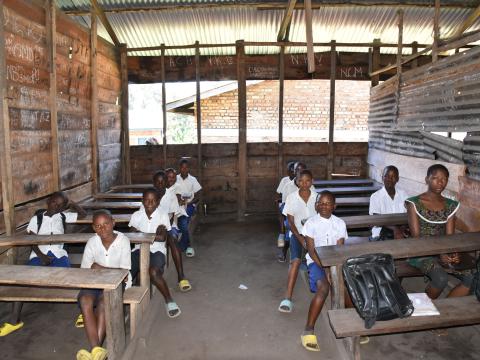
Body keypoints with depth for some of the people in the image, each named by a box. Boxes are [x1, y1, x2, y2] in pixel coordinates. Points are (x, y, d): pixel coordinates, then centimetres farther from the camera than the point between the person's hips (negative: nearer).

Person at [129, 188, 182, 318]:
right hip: (140, 250, 3)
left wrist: (142, 235, -9)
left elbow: (162, 238, -11)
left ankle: (169, 300, -11)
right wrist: (155, 235, -10)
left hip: (157, 251, -3)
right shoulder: (136, 216, 6)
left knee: (154, 272, -32)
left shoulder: (163, 215, -1)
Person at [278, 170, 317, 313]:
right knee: (295, 260, -23)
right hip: (298, 234, -3)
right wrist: (300, 239, -14)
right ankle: (288, 298, -24)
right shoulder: (291, 198, -3)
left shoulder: (317, 197, -1)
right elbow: (290, 222, -4)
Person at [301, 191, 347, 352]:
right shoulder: (311, 223, -3)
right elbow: (311, 250, -8)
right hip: (316, 262, -3)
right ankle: (308, 330, -19)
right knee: (323, 288, -30)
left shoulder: (340, 223, 5)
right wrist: (325, 268, -19)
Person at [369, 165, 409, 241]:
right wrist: (394, 228, -26)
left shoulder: (403, 194, 9)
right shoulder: (375, 196, -3)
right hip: (382, 230, -4)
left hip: (401, 228, 4)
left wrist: (403, 227, -18)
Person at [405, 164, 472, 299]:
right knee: (441, 279, -30)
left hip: (443, 251, 5)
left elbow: (449, 236, 3)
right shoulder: (414, 203, -8)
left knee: (471, 278, -16)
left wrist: (454, 253, -18)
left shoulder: (450, 205, 8)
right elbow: (416, 236, -12)